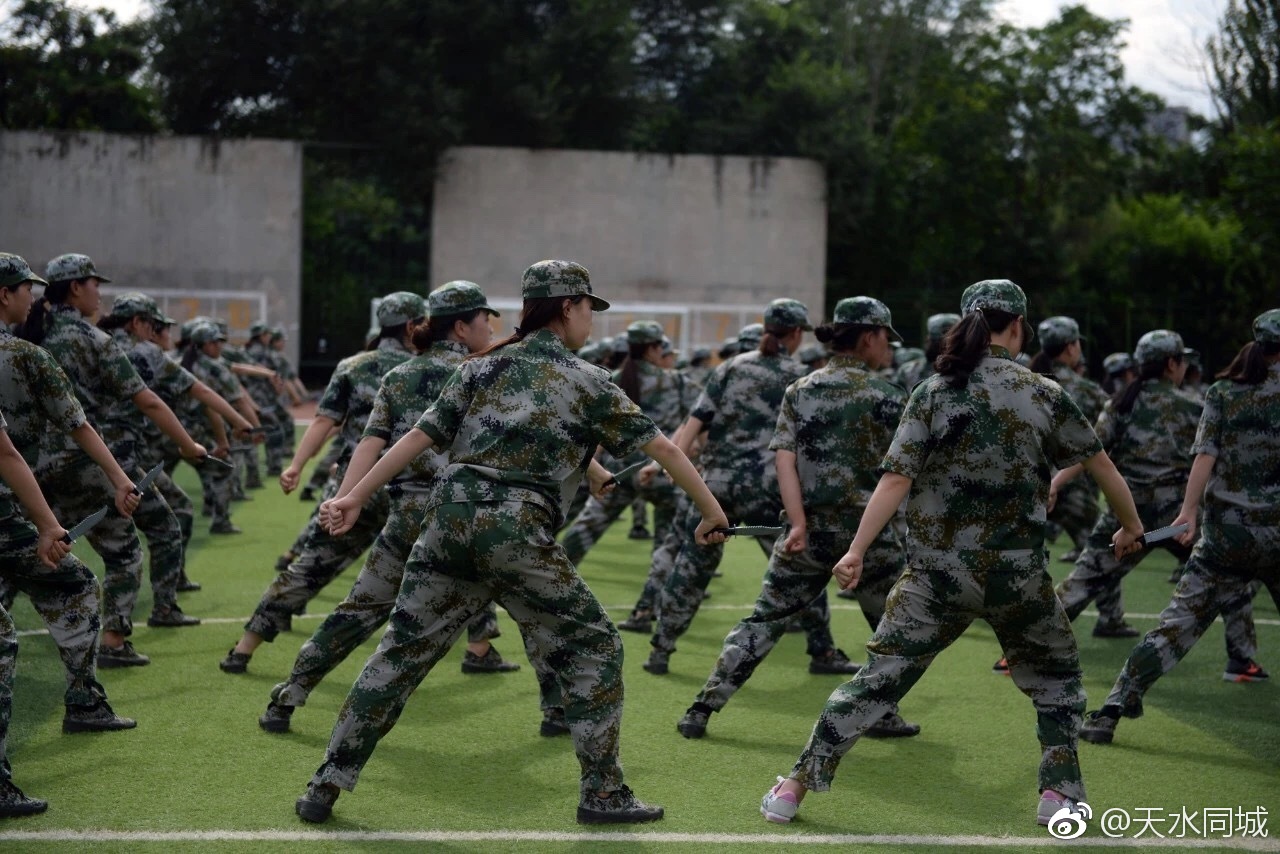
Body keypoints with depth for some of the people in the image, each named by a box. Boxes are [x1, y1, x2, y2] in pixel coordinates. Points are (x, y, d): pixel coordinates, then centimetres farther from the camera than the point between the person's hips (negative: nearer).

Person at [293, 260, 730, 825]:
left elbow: (421, 436, 12)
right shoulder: (588, 382, 8)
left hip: (449, 518, 4)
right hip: (518, 531, -4)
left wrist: (355, 497, 13)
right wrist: (711, 511, 17)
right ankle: (602, 794, 8)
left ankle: (324, 790, 10)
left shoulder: (485, 366, 18)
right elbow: (661, 448, 7)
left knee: (401, 652, 10)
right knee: (592, 648, 9)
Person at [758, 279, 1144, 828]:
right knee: (1056, 678, 22)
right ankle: (1060, 793, 16)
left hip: (937, 576, 0)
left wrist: (856, 550, -10)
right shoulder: (1044, 394, 1)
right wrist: (1130, 527, 25)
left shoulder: (934, 392, 0)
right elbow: (1101, 465, 10)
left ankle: (796, 787, 3)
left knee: (878, 679, 4)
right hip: (1018, 575, 0)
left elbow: (896, 479, -9)